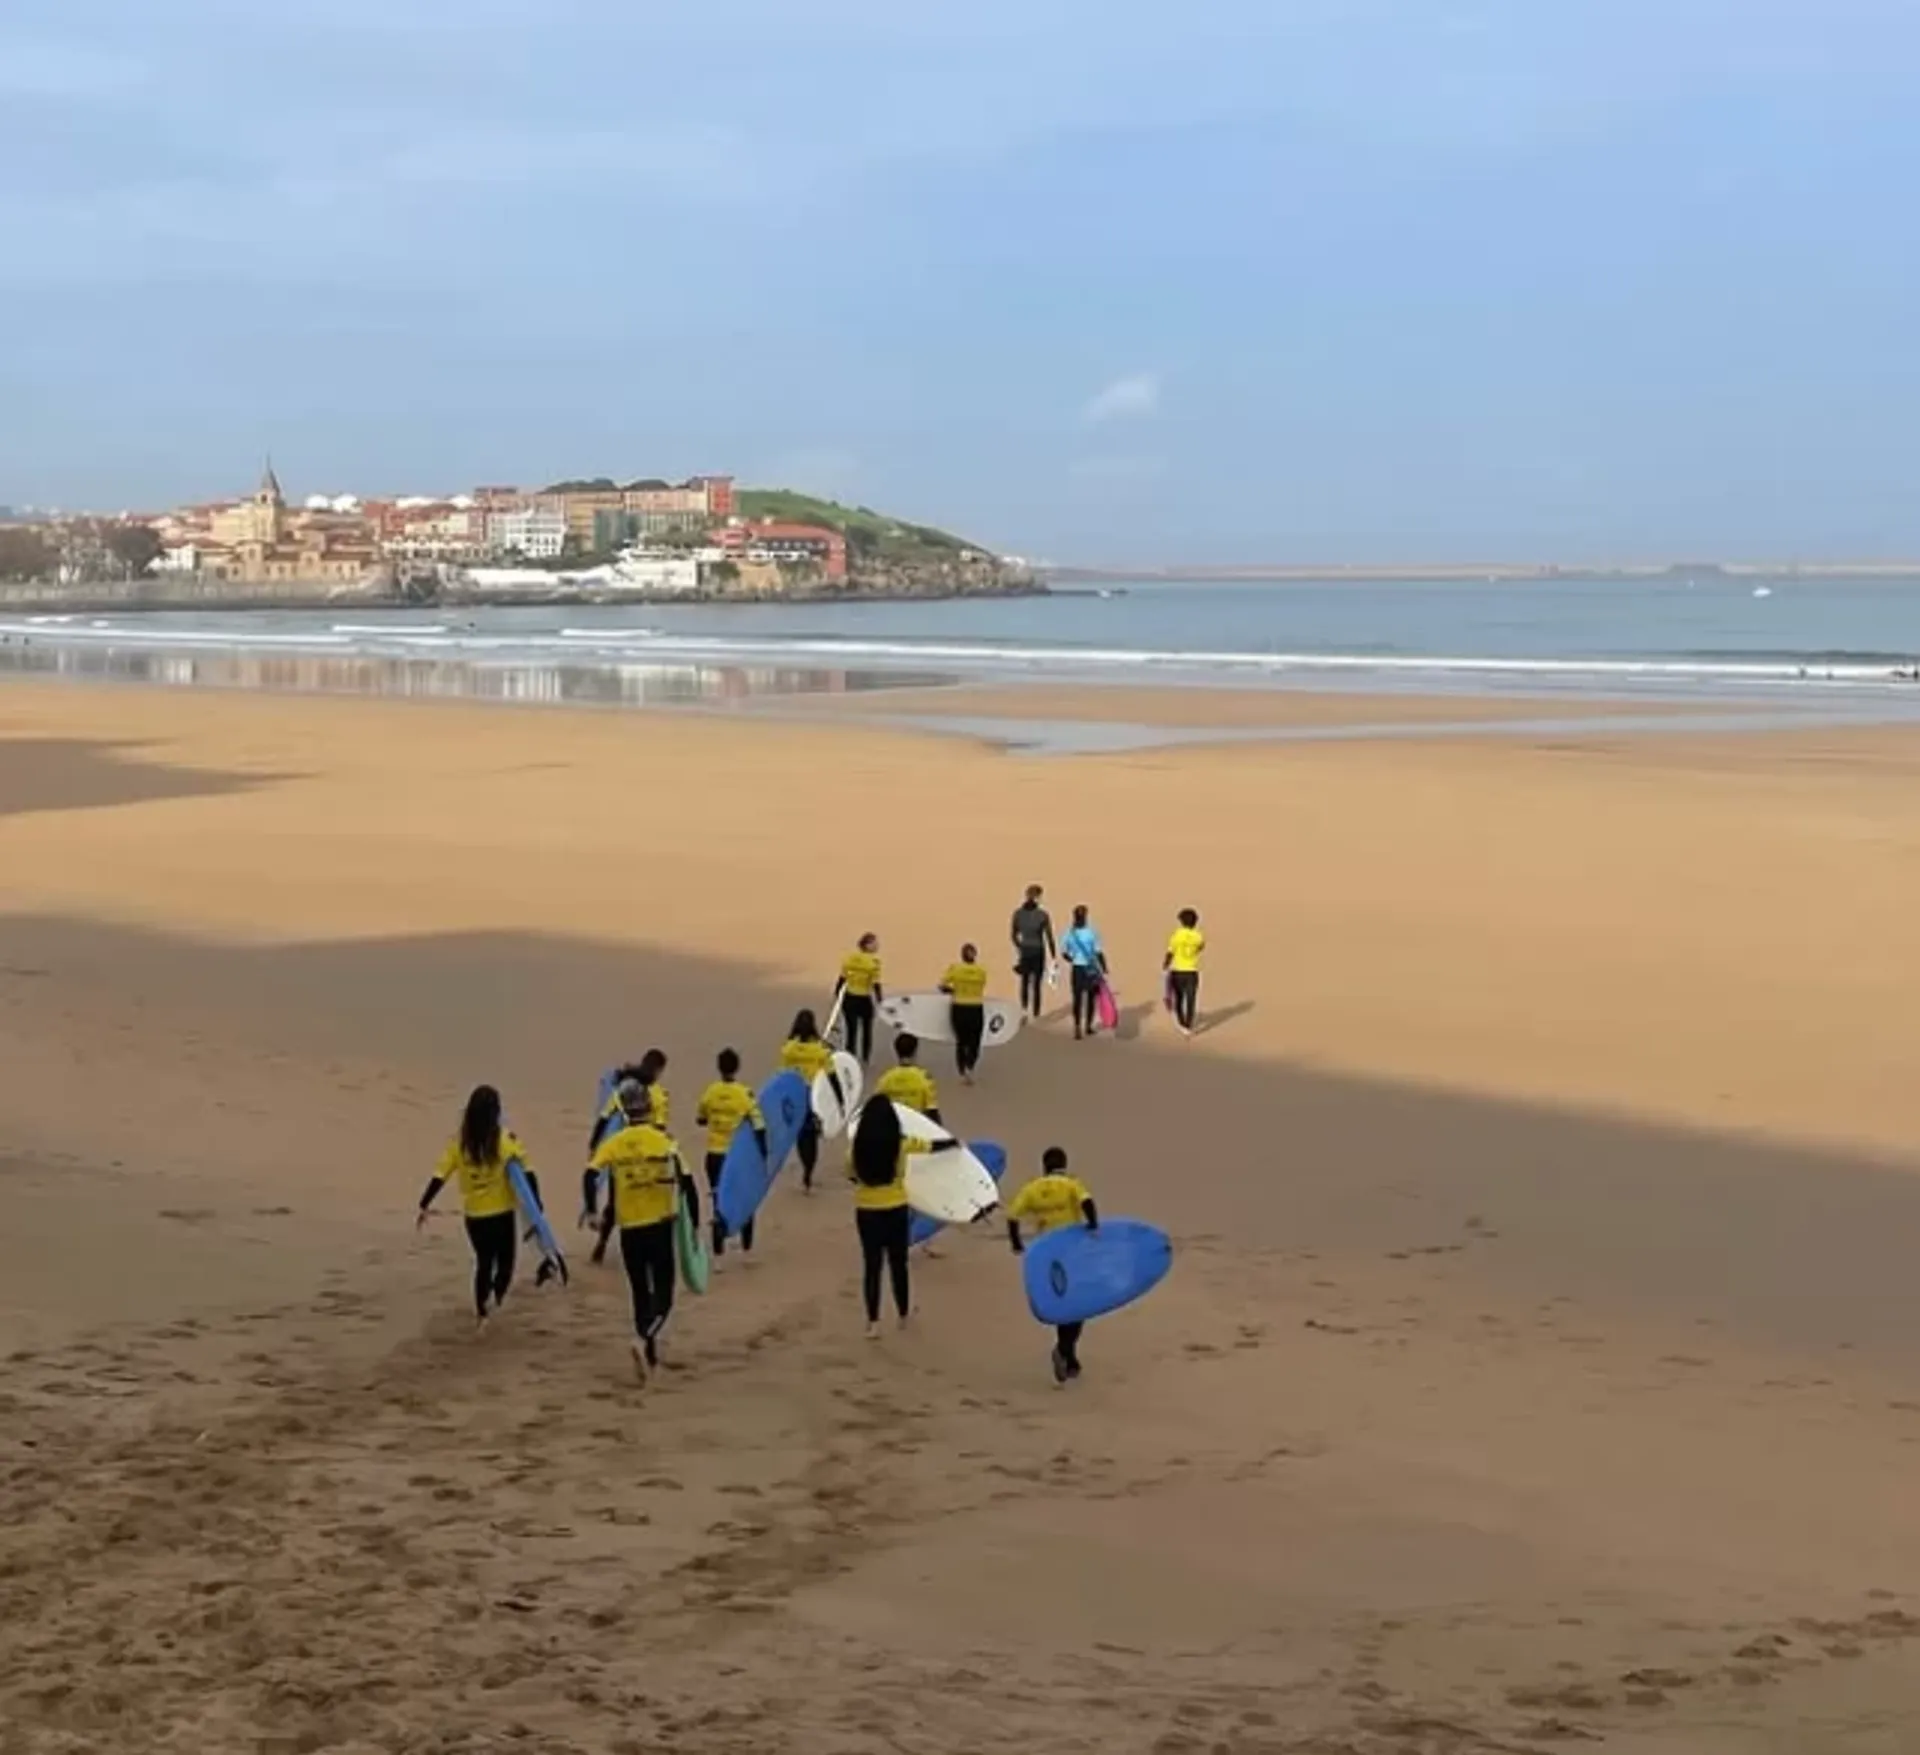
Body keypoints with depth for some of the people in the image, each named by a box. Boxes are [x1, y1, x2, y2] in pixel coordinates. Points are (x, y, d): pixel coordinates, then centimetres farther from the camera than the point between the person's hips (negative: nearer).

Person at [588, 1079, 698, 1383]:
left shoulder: (612, 1146, -1)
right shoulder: (665, 1141, -7)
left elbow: (612, 1199, -3)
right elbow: (688, 1187, -9)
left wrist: (603, 1238, 4)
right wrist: (694, 1226, 2)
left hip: (630, 1232, 2)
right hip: (660, 1228, -2)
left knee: (641, 1296, 16)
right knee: (663, 1297, 4)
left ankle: (650, 1357, 21)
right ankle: (643, 1340, -22)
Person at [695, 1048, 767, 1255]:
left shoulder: (709, 1093, -5)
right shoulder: (746, 1095, -14)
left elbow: (700, 1120, 10)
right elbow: (758, 1127, -14)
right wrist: (764, 1154, -4)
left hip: (715, 1155, 2)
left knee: (719, 1204, 7)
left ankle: (718, 1255, 2)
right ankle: (747, 1250, 23)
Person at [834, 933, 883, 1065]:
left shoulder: (850, 957, 0)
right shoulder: (874, 962, -13)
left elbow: (842, 979, 2)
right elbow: (876, 984, -14)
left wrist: (836, 994, 12)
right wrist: (880, 1000, -7)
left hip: (849, 999, 3)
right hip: (864, 1001, -3)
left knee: (851, 1030, 6)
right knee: (866, 1030, 18)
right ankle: (865, 1059, 26)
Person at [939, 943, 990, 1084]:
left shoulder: (955, 968, -5)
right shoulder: (981, 971, -3)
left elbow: (942, 986, -8)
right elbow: (981, 988, -2)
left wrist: (954, 991, 9)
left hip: (959, 1009, 0)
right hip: (976, 1009, 0)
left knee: (961, 1042, 14)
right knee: (974, 1043, 10)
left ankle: (962, 1074, 11)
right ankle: (969, 1069, -14)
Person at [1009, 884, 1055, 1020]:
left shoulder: (1018, 913, -2)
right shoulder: (1043, 915, -11)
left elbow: (1014, 935, 6)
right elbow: (1049, 937, -8)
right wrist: (1053, 956, 0)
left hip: (1024, 952, 3)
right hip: (1038, 952, -3)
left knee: (1025, 982, 16)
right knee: (1037, 985, 5)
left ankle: (1024, 1008, -1)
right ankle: (1036, 1014, 5)